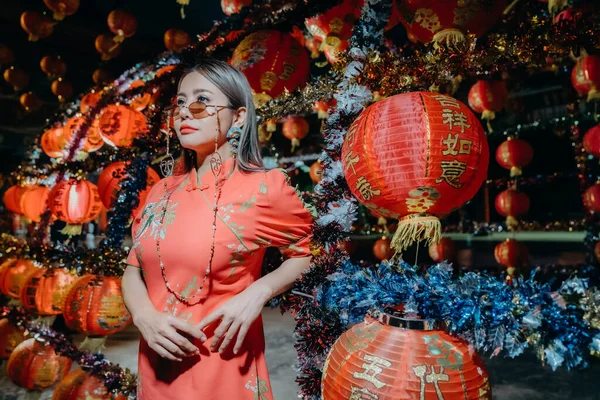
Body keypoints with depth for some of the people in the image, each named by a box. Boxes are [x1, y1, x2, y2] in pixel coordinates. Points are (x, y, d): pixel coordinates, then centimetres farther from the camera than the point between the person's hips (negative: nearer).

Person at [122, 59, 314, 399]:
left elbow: (309, 253, -1)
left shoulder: (265, 187, -12)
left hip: (222, 370, -4)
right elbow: (134, 270, 9)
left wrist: (258, 293, -16)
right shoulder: (162, 192, 2)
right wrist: (145, 317, -11)